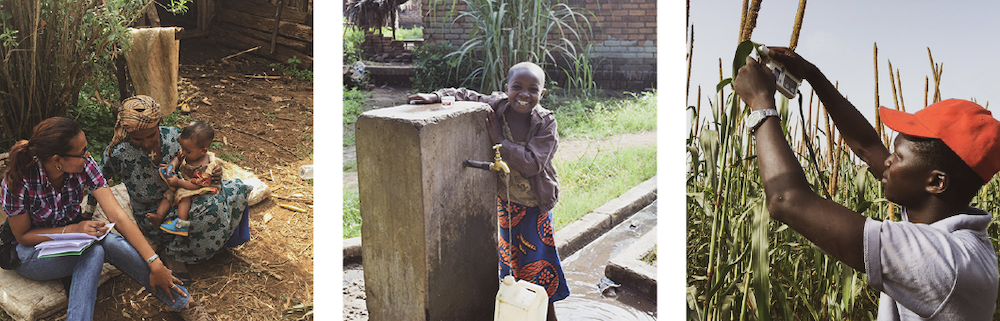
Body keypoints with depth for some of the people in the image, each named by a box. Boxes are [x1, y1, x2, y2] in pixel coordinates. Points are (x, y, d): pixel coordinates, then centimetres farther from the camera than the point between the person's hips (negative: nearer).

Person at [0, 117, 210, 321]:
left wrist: (155, 264, -29)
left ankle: (185, 304, -28)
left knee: (109, 241, -31)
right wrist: (73, 230, -30)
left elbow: (117, 215, -24)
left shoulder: (84, 164, -20)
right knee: (94, 250, -34)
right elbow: (23, 236, -14)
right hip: (32, 250, -3)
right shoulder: (17, 182, -28)